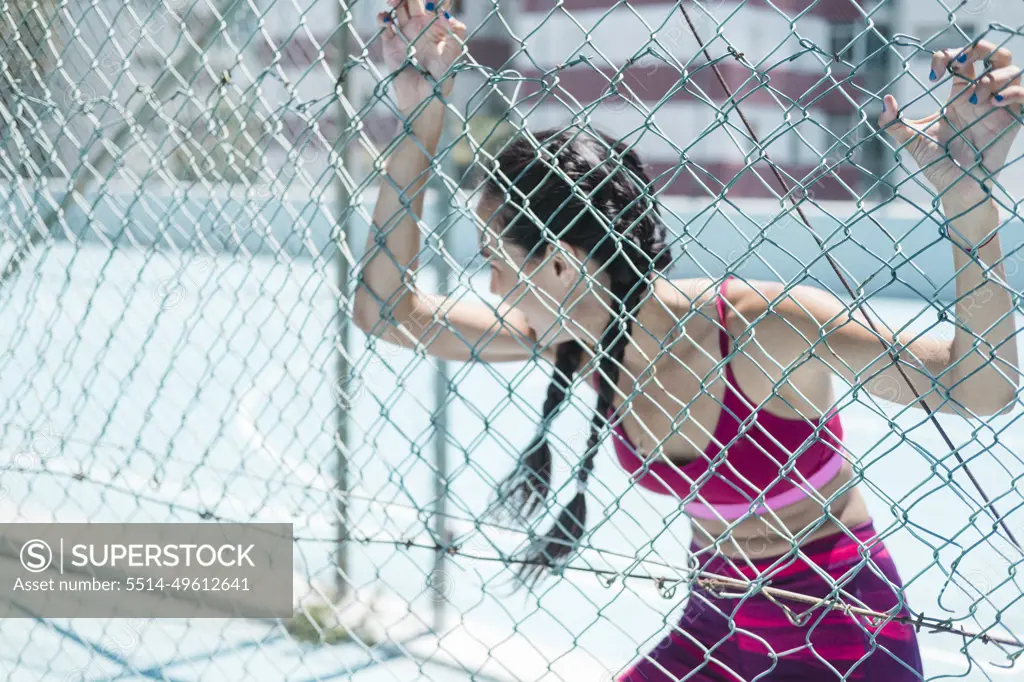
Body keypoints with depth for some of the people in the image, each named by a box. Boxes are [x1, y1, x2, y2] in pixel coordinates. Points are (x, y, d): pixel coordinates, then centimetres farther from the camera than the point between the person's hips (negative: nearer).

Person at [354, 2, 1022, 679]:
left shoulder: (764, 324, -26)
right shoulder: (580, 334, -8)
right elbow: (388, 306, -4)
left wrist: (968, 191, -36)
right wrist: (421, 118, -11)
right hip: (718, 626, 6)